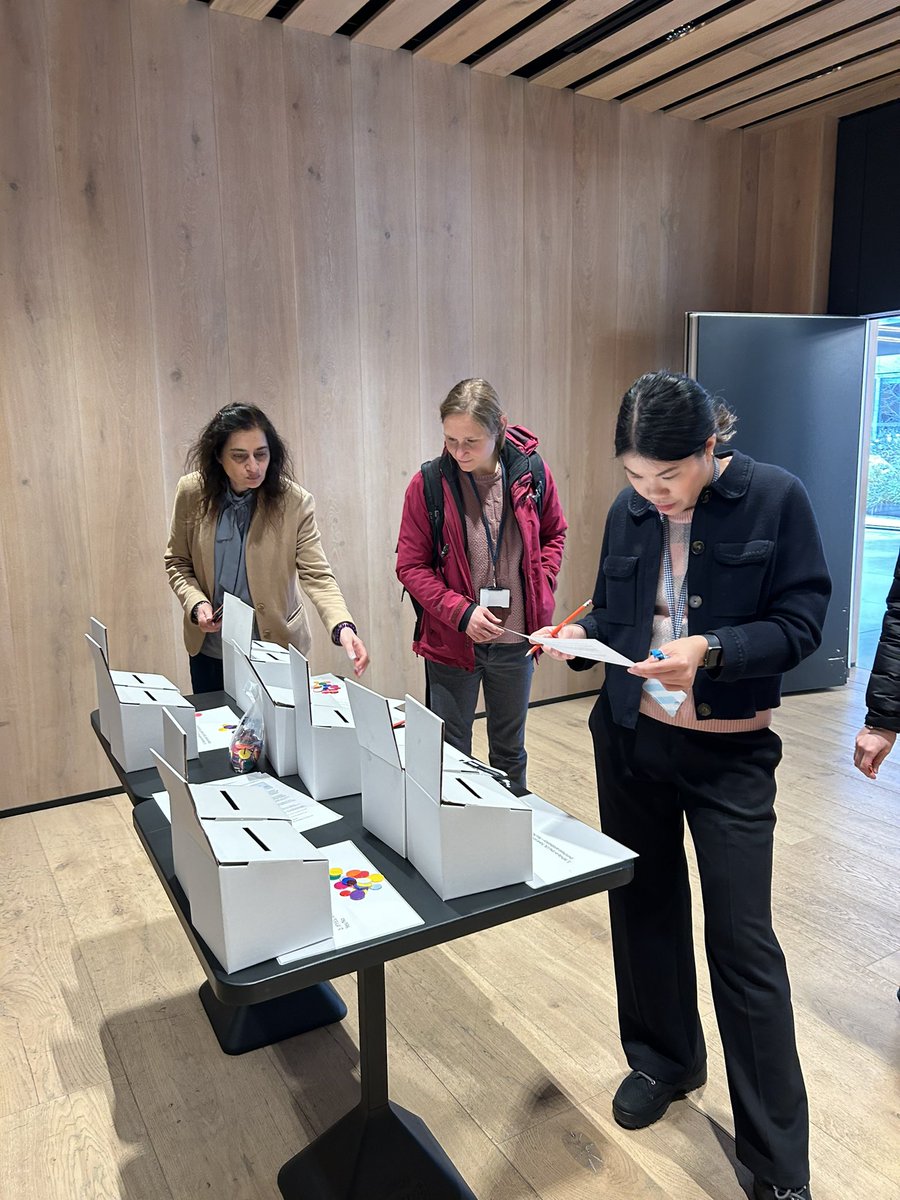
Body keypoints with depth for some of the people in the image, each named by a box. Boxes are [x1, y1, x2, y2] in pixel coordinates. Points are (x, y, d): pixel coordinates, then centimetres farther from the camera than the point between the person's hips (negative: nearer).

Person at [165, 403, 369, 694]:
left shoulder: (295, 501, -17)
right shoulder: (191, 493, -10)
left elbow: (317, 575, -21)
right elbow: (177, 563, 2)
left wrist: (343, 627, -38)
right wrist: (196, 604, -17)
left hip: (276, 645, -2)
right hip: (210, 647, 2)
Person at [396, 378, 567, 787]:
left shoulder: (531, 473, -6)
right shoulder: (428, 483, -12)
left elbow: (554, 534, 11)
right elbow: (411, 566, -7)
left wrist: (540, 589, -4)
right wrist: (461, 612, -19)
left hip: (515, 640, 2)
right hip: (451, 641, -2)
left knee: (510, 752, 20)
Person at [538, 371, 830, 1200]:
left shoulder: (775, 498, -11)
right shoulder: (630, 511, 0)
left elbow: (801, 621, -12)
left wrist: (711, 650, -27)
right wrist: (581, 636, -12)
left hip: (730, 752, -4)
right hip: (631, 737, 4)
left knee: (743, 939, 1)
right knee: (644, 903, 17)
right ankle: (663, 1060, 42)